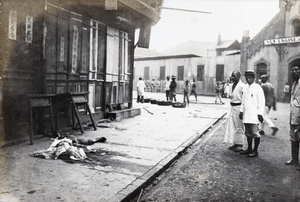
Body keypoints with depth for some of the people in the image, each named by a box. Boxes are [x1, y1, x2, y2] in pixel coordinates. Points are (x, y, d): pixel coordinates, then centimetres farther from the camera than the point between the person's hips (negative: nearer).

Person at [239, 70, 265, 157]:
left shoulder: (257, 88, -8)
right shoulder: (245, 87, 13)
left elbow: (261, 102, -10)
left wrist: (260, 114, -13)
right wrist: (241, 111, 14)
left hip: (254, 115, -7)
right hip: (246, 114, 7)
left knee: (255, 133, -1)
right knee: (248, 133, 14)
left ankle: (255, 151, 10)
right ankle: (249, 149, 26)